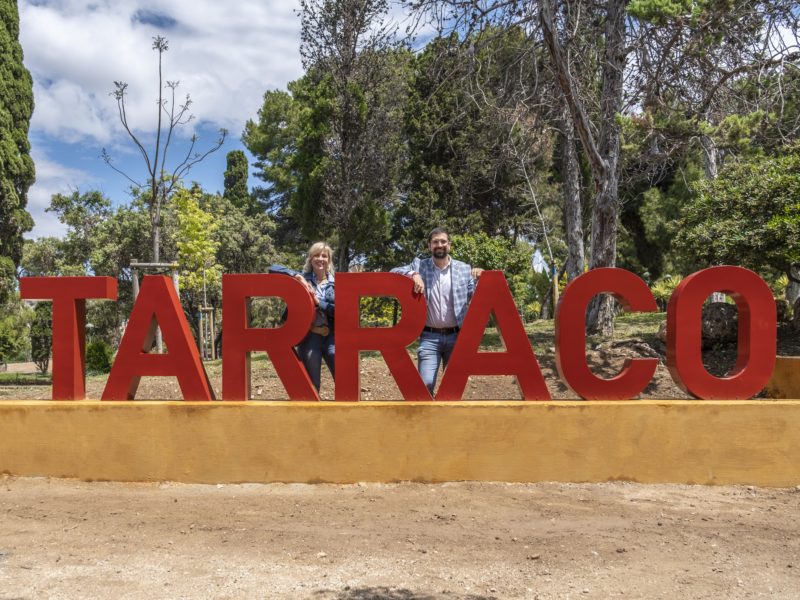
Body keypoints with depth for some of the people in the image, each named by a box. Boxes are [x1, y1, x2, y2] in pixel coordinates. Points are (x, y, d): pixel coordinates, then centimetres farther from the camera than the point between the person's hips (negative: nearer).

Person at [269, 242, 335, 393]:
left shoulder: (335, 283, 9)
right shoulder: (303, 278, 7)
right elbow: (273, 268, 3)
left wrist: (319, 302, -11)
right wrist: (295, 275, -11)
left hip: (331, 338, 1)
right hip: (309, 338, -1)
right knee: (311, 386, 5)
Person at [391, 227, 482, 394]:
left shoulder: (464, 268, 7)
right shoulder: (419, 266, 4)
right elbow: (394, 273, -3)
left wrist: (479, 280, -11)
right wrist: (413, 274, -19)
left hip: (456, 336, 2)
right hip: (429, 337, -1)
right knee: (426, 383, -13)